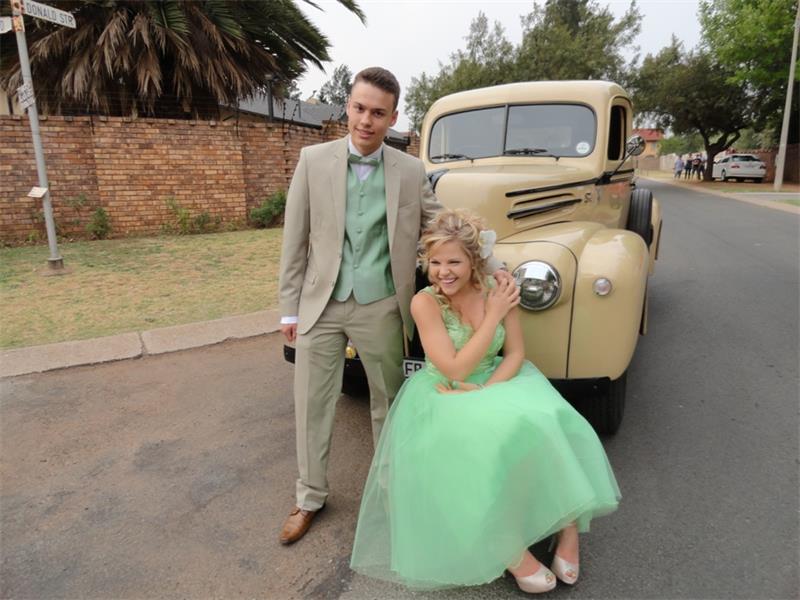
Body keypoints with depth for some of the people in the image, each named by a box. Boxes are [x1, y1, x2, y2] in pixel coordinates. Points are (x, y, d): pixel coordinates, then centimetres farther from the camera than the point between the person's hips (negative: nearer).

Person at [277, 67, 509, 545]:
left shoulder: (411, 171, -1)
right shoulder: (314, 160, -2)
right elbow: (295, 240, 0)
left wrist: (494, 264, -6)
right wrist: (290, 308, 0)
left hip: (380, 308, 1)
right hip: (321, 304, 0)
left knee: (389, 402, 14)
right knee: (312, 404, 10)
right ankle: (311, 497, 30)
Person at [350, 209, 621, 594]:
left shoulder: (497, 290, -6)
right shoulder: (425, 302, -17)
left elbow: (516, 354, -2)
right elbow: (455, 370, -22)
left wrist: (488, 390, -21)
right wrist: (494, 315, -21)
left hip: (497, 381, 4)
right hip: (444, 395, -3)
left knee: (549, 421, -23)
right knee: (484, 443, -32)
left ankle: (569, 526, -7)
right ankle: (509, 550, -14)